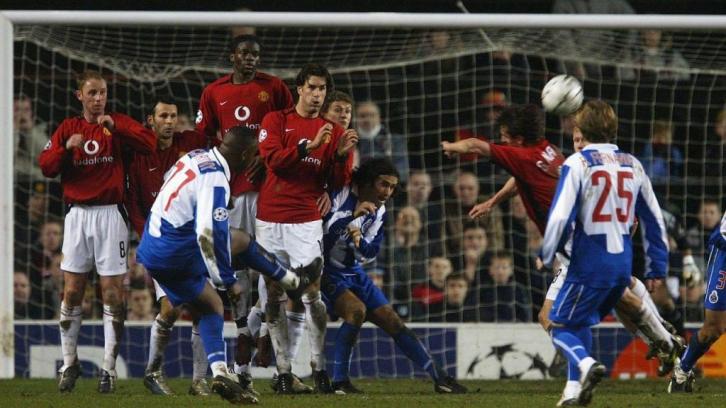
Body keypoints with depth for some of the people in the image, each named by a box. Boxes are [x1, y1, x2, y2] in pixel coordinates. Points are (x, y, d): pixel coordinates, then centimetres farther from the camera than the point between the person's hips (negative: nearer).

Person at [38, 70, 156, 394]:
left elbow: (149, 143, -13)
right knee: (72, 292, 1)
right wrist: (66, 147, -15)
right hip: (77, 215, 2)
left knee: (112, 292, -3)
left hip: (110, 215, -2)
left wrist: (115, 128, -21)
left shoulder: (119, 124, 4)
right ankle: (69, 364, 11)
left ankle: (109, 368, 1)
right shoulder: (68, 128, 10)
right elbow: (46, 166, 2)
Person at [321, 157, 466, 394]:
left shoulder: (378, 212, 4)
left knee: (392, 321, 2)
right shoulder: (341, 197, -17)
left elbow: (369, 254, 1)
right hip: (326, 273, -7)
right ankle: (339, 381, -21)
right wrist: (353, 216, -38)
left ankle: (439, 378, 6)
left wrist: (358, 241, -22)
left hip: (353, 273, 7)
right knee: (356, 310, -30)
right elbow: (322, 232, -26)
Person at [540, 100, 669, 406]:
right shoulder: (632, 165, 10)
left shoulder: (578, 163, -8)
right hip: (623, 264, 6)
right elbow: (654, 220, 13)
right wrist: (657, 268, 19)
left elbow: (561, 217, -14)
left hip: (589, 263, -6)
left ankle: (586, 364, -24)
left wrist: (547, 257, 1)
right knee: (581, 323, 22)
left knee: (561, 326, 5)